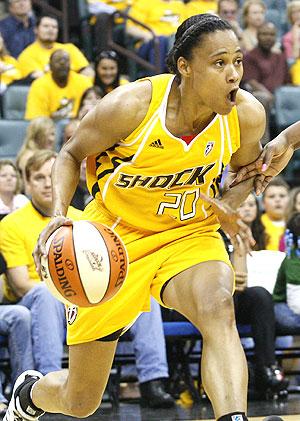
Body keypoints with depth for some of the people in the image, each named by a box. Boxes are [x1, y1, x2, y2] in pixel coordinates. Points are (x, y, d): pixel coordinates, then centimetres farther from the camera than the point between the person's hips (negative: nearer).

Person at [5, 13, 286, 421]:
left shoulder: (247, 115, -15)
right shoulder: (130, 106, -24)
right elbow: (71, 154, -6)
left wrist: (227, 205, -13)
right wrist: (59, 215, -23)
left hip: (189, 234, 2)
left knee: (219, 310, -37)